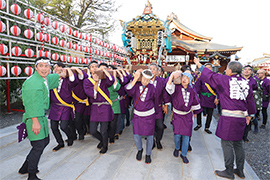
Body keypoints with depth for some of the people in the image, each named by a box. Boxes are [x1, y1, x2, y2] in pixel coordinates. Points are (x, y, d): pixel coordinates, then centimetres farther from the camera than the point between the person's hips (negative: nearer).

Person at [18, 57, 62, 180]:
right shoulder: (32, 82, -19)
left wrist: (61, 75, 46)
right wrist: (35, 121, -26)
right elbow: (32, 104, -24)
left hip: (42, 115, 10)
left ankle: (26, 167, 34)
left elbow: (51, 78, 35)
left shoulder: (44, 79, 9)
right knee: (39, 146, -4)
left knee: (45, 141, 19)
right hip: (34, 117, -10)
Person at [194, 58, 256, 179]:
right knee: (238, 143, 17)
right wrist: (249, 114, 28)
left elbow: (209, 76, -1)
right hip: (242, 116, 8)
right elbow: (250, 100, 17)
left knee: (227, 143, 2)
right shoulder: (245, 82, 11)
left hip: (229, 116, -7)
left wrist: (199, 64, 12)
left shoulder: (225, 80, -8)